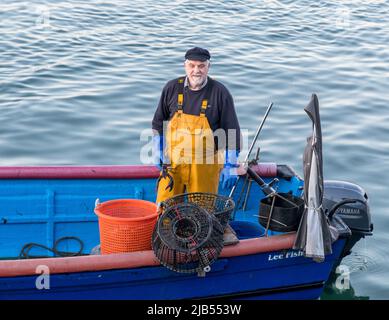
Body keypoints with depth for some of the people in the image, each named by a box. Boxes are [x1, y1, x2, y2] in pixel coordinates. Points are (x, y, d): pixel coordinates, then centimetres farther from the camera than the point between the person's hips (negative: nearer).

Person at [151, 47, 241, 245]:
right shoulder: (172, 88, 2)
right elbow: (158, 123, 14)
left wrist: (230, 165, -7)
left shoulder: (219, 93, -6)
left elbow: (232, 132, -3)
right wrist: (158, 152, 7)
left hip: (205, 164, -2)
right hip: (173, 161, 3)